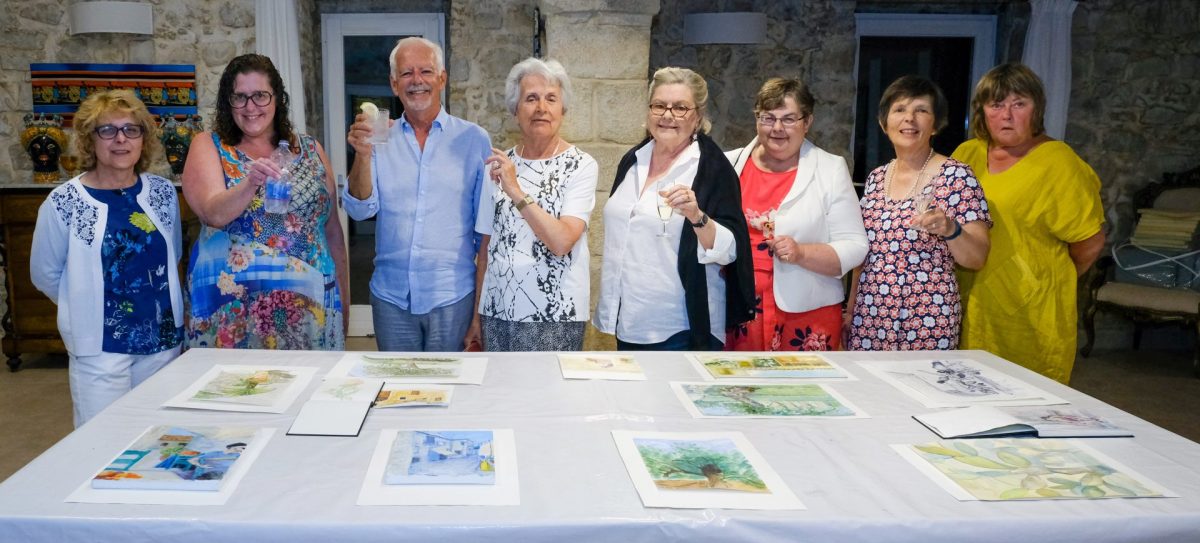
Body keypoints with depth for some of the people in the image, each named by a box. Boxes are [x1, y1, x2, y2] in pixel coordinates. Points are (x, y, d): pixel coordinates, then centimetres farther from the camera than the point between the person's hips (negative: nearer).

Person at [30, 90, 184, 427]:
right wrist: (86, 308, 8)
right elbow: (44, 275, 1)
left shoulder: (162, 193, 2)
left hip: (163, 339, 4)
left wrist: (154, 303, 10)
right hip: (99, 345, -4)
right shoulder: (64, 203, -9)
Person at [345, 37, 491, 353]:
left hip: (452, 295, -2)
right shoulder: (381, 139, 4)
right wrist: (363, 155, -21)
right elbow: (360, 210, -4)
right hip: (390, 295, 2)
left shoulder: (473, 139, -1)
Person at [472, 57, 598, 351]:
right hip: (496, 309, 4)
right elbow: (487, 243, 11)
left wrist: (516, 192, -23)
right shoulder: (500, 164, 6)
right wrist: (476, 310, 10)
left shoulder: (581, 166, -7)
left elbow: (562, 242, -18)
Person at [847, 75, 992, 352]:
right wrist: (850, 311, 14)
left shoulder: (956, 176, -7)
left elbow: (977, 258, -9)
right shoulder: (876, 178, 9)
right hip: (868, 319, 5)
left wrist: (950, 229, -27)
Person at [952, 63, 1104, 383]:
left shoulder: (1058, 162, -7)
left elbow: (1090, 243, -3)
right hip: (972, 310, 5)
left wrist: (1052, 280, 10)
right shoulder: (967, 154, 8)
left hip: (1031, 317, -4)